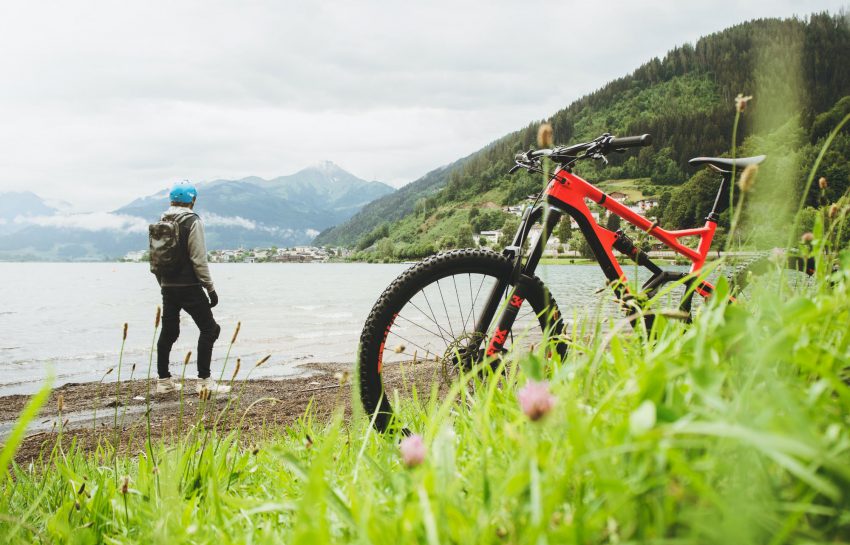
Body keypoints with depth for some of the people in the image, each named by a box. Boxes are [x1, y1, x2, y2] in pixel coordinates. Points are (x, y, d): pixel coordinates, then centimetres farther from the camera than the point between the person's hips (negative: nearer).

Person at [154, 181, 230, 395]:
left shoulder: (162, 222, 11)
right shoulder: (192, 221, -10)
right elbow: (198, 259, -16)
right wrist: (210, 288, -11)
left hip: (168, 287, 7)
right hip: (189, 287, -7)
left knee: (168, 332, 13)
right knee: (209, 329, 0)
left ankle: (164, 380, 19)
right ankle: (204, 381, -4)